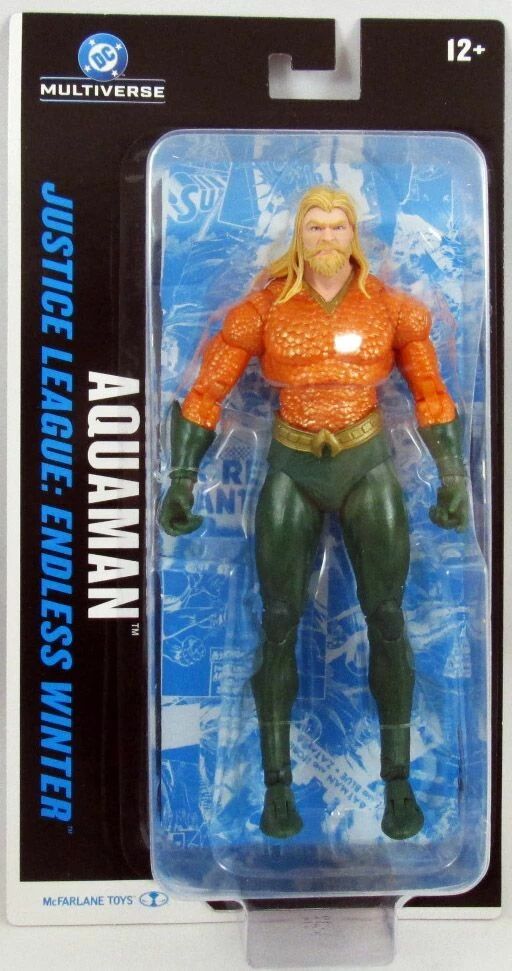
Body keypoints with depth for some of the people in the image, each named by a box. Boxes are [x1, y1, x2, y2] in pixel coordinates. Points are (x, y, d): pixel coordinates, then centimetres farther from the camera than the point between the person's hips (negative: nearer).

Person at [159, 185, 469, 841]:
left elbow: (431, 395, 7)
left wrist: (453, 478, 0)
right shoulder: (265, 308, -3)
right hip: (291, 472, 0)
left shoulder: (390, 307, 0)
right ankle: (277, 782, 14)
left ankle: (398, 780, 15)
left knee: (386, 622, -1)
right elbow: (205, 393, -2)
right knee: (278, 625, 0)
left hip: (368, 468, 1)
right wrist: (181, 479, -7)